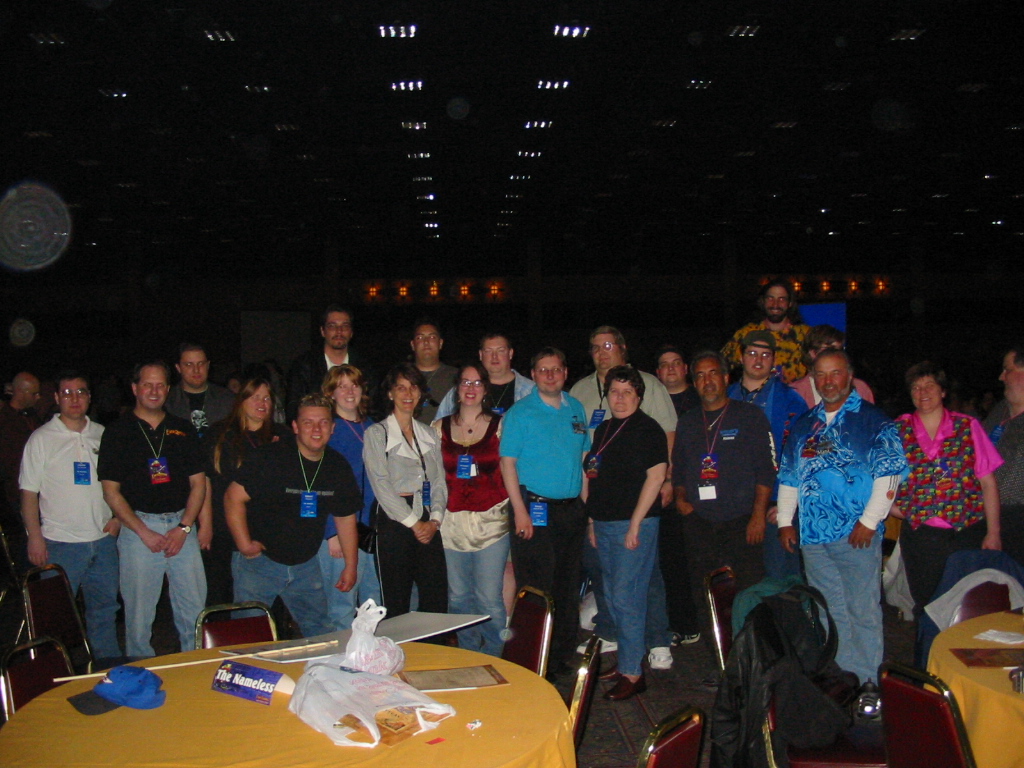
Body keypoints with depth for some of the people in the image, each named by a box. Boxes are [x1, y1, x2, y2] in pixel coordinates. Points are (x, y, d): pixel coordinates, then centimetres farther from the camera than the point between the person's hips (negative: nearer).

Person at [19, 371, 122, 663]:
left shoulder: (102, 435, 8)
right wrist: (35, 536, -9)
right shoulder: (41, 438, -2)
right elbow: (29, 493, -3)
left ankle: (111, 666, 26)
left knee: (105, 606, 13)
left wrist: (117, 517, 3)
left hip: (103, 539, 4)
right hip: (61, 543, -3)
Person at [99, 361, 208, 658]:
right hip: (138, 526, -2)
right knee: (139, 611, 3)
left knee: (194, 607, 3)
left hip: (182, 525, 2)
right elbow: (111, 491, -1)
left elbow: (198, 482, 8)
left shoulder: (183, 430, 10)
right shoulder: (118, 432, 2)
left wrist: (184, 527, -5)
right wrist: (144, 532, -9)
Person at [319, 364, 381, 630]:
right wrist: (332, 533, -14)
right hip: (341, 530, -6)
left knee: (376, 605, 11)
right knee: (343, 608, -3)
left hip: (373, 528, 6)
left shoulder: (371, 428, 14)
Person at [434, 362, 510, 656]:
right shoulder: (440, 428, 10)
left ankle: (493, 659, 14)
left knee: (489, 597, -4)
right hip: (451, 523, 2)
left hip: (491, 521, -2)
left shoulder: (499, 426, 4)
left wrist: (509, 508, -4)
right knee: (458, 596, 7)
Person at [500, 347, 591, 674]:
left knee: (568, 587, 12)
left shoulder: (576, 409, 11)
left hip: (572, 509, 5)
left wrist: (586, 505, 11)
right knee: (536, 589, -2)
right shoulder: (520, 413, -4)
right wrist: (520, 511, -15)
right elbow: (508, 463, -8)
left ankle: (563, 656, 25)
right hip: (535, 509, -5)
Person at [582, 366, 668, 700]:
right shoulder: (603, 430, 16)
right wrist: (592, 521, 15)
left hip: (634, 523, -8)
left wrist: (635, 524, -17)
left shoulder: (648, 429, -6)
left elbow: (656, 476, -13)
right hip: (604, 523, 8)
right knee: (613, 596, 13)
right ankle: (629, 657, 27)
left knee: (626, 597, -7)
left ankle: (632, 673, 2)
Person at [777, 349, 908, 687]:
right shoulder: (805, 424, 15)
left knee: (862, 609, 1)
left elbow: (888, 473, -9)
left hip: (857, 534, -5)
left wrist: (869, 521, -13)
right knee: (828, 612, 13)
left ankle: (865, 682, 14)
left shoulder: (873, 420, -2)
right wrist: (785, 522, 13)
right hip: (813, 534, 5)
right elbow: (788, 477, 18)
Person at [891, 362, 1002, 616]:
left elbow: (988, 483, 3)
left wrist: (993, 533, -2)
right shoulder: (898, 431, 4)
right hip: (920, 535, 0)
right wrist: (897, 508, -5)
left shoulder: (967, 426, 4)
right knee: (927, 608, 8)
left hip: (969, 531, 0)